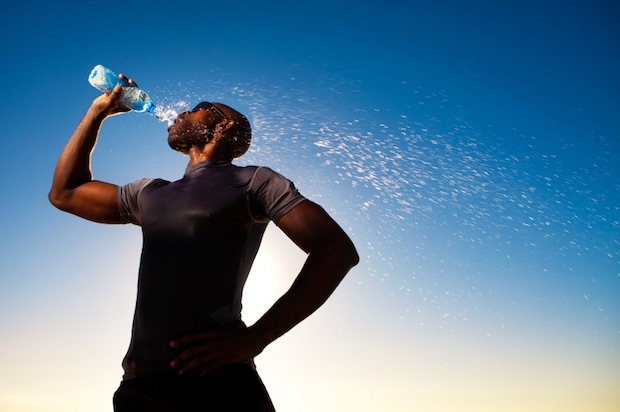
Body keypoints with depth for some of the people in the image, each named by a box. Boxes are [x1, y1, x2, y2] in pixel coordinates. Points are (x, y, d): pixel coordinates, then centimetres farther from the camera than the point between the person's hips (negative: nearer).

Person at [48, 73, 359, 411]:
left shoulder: (253, 180, 1)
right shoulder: (148, 192, 21)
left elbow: (336, 250, -10)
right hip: (140, 385, 6)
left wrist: (253, 338, -16)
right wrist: (98, 111, 26)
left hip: (216, 382, -6)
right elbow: (64, 193, 31)